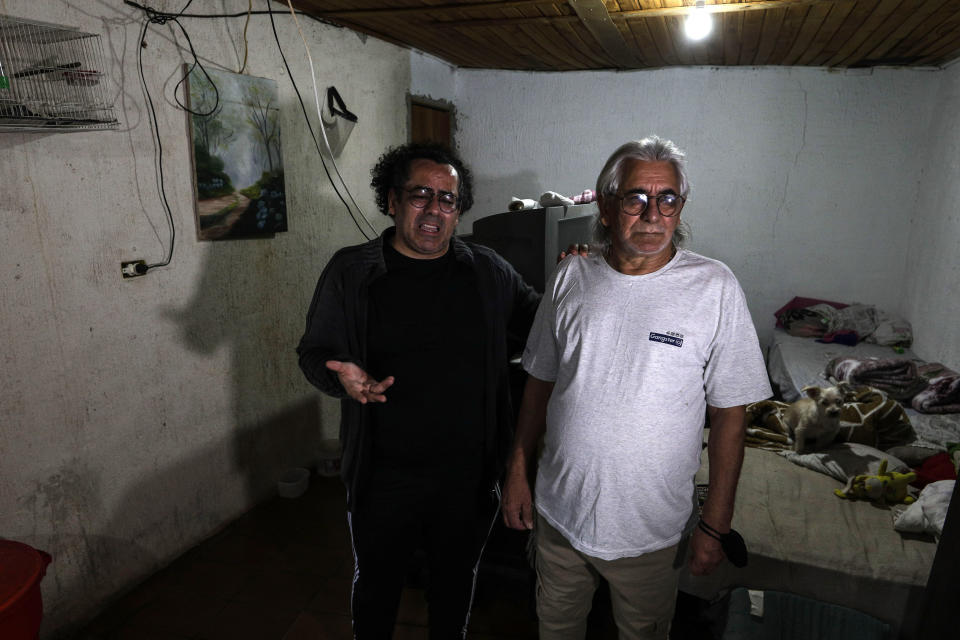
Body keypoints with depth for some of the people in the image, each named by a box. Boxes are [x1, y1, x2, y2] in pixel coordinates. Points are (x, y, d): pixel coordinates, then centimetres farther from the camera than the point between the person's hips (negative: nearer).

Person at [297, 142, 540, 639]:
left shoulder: (489, 272, -1)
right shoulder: (351, 271, -6)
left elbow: (536, 327, 10)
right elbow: (314, 351, 0)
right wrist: (342, 376, -22)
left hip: (469, 473, 2)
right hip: (383, 478, -1)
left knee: (456, 580, 24)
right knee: (377, 584, 21)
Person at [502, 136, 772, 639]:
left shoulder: (715, 289, -13)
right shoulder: (570, 278, -5)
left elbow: (729, 414, -9)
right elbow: (540, 380, 4)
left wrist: (716, 525, -7)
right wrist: (517, 472, 5)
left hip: (650, 528, -2)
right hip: (558, 512, 3)